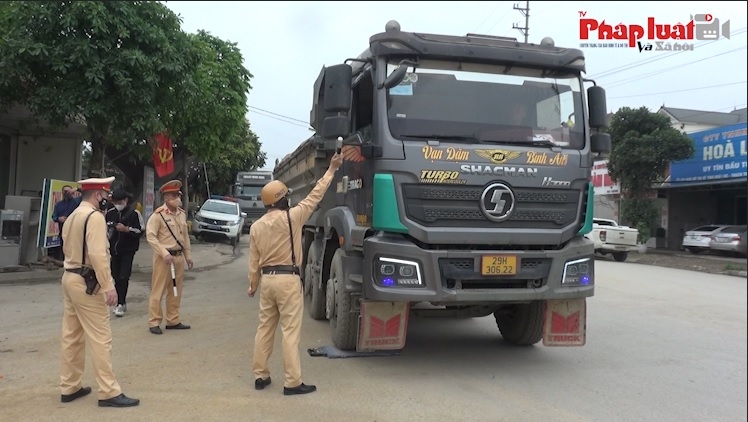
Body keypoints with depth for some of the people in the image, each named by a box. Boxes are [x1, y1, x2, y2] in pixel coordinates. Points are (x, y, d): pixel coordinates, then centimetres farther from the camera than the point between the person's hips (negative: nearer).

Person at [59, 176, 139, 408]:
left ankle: (70, 387, 23)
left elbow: (70, 248, 16)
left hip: (70, 277, 10)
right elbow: (97, 254, -24)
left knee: (72, 336, 14)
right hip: (86, 282, -10)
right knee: (100, 337, -6)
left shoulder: (72, 216, 15)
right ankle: (109, 392, -3)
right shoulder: (94, 216, -15)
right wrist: (108, 286, -23)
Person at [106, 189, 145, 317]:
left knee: (123, 277, -9)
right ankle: (122, 302, 21)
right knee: (116, 276, 8)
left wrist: (127, 229, -20)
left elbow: (141, 230, -8)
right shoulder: (110, 213, 4)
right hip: (114, 249, 5)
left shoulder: (134, 213, -8)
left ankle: (120, 304, -5)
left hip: (128, 250, -4)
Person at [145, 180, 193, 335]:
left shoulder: (182, 214, 9)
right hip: (163, 257, -7)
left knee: (176, 291, 13)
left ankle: (173, 320, 23)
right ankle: (154, 322, 8)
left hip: (179, 256, 7)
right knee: (158, 290, 0)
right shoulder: (158, 215, -12)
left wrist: (188, 255, 13)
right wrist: (164, 253, -22)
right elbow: (150, 236, -16)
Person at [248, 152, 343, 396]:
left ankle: (260, 376, 22)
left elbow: (254, 262, 9)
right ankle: (293, 382, 0)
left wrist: (253, 285, 21)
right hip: (288, 280, -6)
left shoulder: (256, 226, 6)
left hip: (267, 280, 6)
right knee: (290, 331, -3)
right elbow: (315, 196, -4)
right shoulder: (291, 217, -11)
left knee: (265, 328, 14)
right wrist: (331, 170, 5)